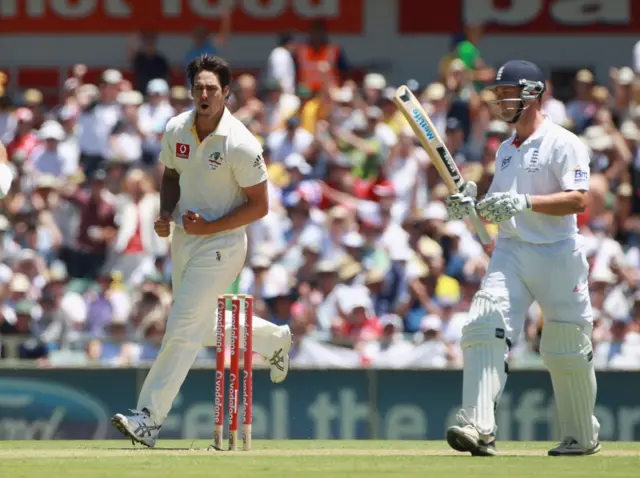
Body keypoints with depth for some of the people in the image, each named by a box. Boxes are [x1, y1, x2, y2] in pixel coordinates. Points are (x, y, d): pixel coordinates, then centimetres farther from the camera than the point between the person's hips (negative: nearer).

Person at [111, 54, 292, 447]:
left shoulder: (240, 144, -20)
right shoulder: (176, 129, -1)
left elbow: (259, 206, -14)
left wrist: (209, 227, -21)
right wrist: (166, 215, -1)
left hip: (221, 245, -7)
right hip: (183, 239, 7)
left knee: (183, 328, -11)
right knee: (203, 327, 19)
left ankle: (149, 418, -10)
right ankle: (273, 339, 45)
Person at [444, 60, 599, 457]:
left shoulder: (563, 144, -7)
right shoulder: (506, 150, 17)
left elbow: (578, 200, -18)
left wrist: (524, 202, -28)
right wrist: (471, 207, 2)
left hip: (558, 254, -6)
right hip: (510, 252, 6)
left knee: (568, 350, 3)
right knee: (485, 327, -17)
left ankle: (584, 437, 22)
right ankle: (480, 429, -27)